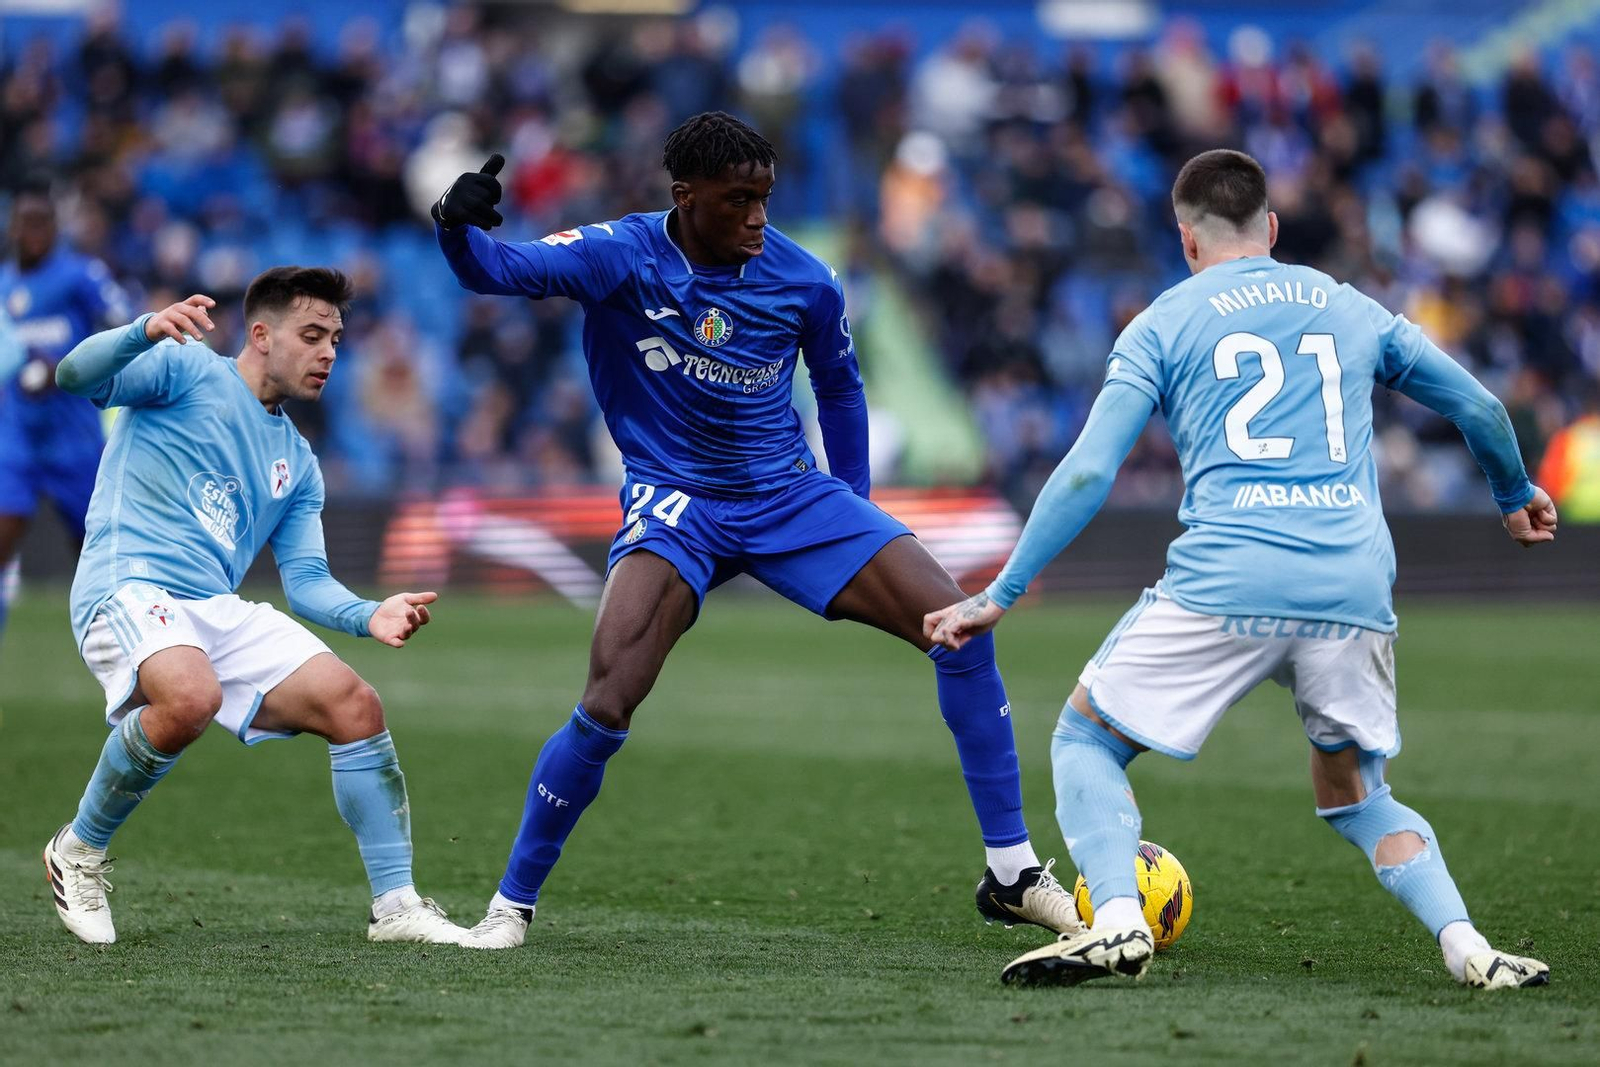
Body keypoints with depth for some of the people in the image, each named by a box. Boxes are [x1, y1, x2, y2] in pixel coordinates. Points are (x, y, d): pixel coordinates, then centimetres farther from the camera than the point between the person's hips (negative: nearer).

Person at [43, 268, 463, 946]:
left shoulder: (297, 463, 24)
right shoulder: (184, 370, 5)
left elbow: (306, 579, 18)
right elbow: (76, 377, -11)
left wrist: (369, 616, -3)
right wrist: (146, 332, -32)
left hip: (220, 612, 7)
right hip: (129, 590, -7)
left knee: (355, 706, -8)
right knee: (193, 697, -37)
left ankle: (396, 905, 0)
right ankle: (79, 851, -12)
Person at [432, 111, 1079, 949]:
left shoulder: (802, 282, -6)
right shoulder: (623, 257, -14)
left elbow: (838, 387, 13)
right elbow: (496, 271, -27)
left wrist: (854, 515, 16)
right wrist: (461, 227, -49)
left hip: (790, 496, 3)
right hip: (674, 503, -3)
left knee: (961, 627, -11)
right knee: (607, 706, -24)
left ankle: (1012, 874, 1)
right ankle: (512, 903, -2)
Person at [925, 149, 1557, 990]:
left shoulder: (1165, 322, 11)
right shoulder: (1351, 309, 21)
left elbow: (1088, 473, 3)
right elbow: (1478, 408, 27)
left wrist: (1000, 594, 8)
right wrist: (1515, 496, 47)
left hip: (1223, 587, -3)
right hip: (1354, 591, 3)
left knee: (1085, 739, 14)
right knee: (1355, 797, 21)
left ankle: (1116, 921, -10)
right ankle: (1465, 943, -3)